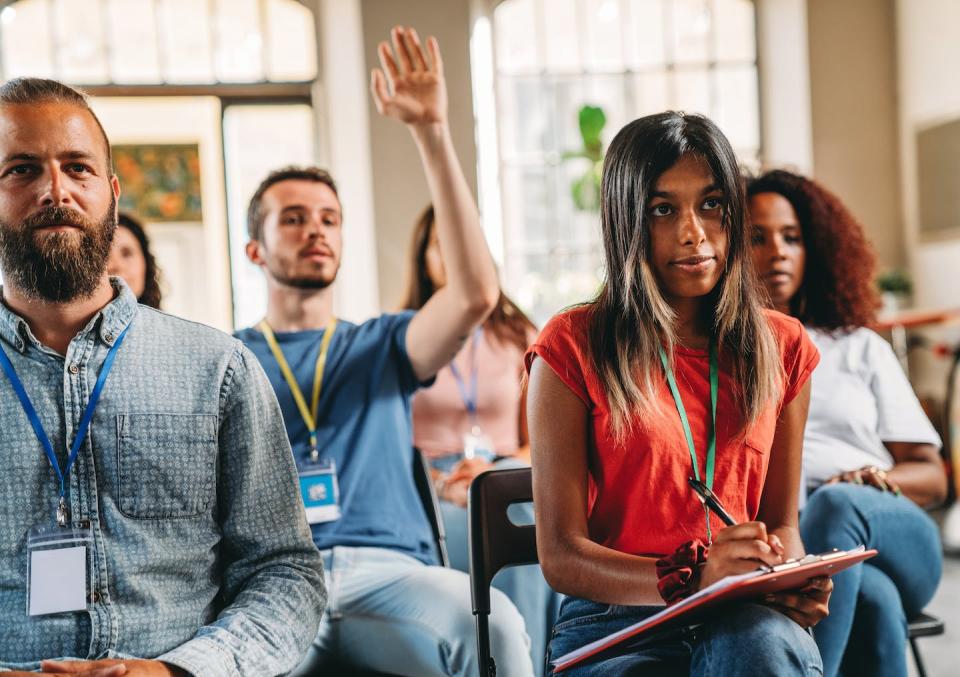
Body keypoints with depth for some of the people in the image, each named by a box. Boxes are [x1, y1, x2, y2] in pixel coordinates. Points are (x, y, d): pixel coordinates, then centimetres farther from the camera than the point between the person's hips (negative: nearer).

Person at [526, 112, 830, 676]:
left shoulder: (781, 347, 12)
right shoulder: (574, 346, -1)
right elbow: (560, 556, -5)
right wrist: (693, 577, -22)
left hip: (749, 616, 2)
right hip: (613, 622, -2)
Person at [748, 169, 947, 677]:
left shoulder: (861, 348, 24)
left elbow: (932, 475, 18)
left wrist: (877, 481, -5)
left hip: (897, 540, 2)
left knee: (836, 504, -37)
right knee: (873, 602, -37)